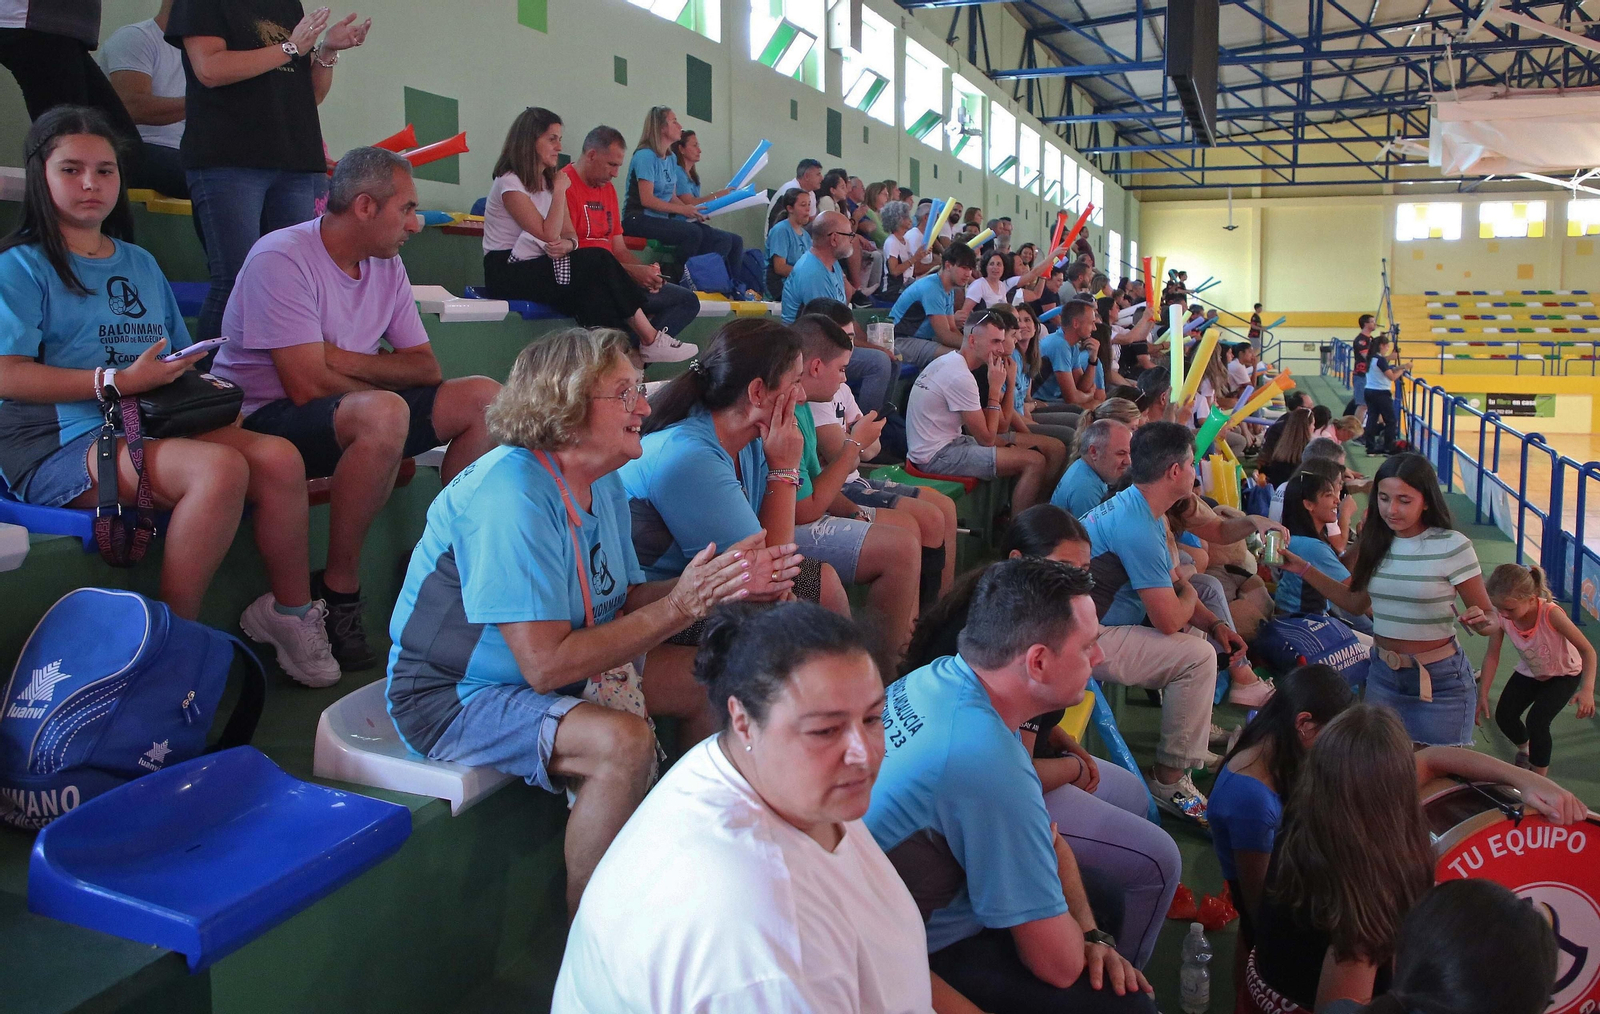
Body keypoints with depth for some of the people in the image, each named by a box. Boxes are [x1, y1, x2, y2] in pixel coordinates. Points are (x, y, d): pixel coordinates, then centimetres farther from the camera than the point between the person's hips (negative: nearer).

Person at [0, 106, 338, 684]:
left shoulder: (141, 264, 24)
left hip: (156, 427, 6)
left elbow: (178, 357, 26)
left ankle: (291, 611, -5)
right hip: (61, 445, -6)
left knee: (279, 457, -22)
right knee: (220, 468, -33)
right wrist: (118, 382, -17)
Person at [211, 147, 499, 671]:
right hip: (264, 420, -8)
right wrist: (387, 382, -8)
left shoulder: (387, 265, 6)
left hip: (355, 413, 8)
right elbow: (308, 386, -23)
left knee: (484, 397, -6)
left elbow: (426, 368, 1)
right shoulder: (282, 258, -17)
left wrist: (341, 358, -15)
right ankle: (339, 591, -22)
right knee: (384, 411, -37)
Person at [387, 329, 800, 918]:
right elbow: (547, 664, -32)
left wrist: (723, 588, -10)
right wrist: (681, 606, -29)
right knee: (623, 742, -32)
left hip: (558, 667, 10)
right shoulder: (514, 495, -28)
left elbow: (625, 601, 5)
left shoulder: (603, 482, 1)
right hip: (454, 695, -9)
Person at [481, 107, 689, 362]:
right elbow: (549, 235, -20)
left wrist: (568, 244, -18)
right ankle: (649, 340, -22)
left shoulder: (548, 181, 13)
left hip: (538, 267, 7)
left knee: (593, 289, -25)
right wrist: (560, 190, -13)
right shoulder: (509, 182, -11)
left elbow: (568, 234, 6)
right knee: (598, 262, -24)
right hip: (507, 272, -7)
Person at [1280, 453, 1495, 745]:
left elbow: (1490, 617, -8)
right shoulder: (1376, 542, 0)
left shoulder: (1452, 546, -14)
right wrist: (1303, 569, 4)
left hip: (1440, 681, -4)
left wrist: (1482, 622, -31)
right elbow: (1356, 602, 11)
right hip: (1383, 675, 4)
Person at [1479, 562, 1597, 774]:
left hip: (1564, 674, -4)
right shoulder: (1501, 617, -27)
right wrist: (1482, 695, -17)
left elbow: (1587, 651, -29)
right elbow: (1492, 655, -15)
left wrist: (1587, 689, -42)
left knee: (1536, 721, -20)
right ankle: (1525, 749, 28)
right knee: (1504, 716, -8)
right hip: (1529, 672, 4)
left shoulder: (1551, 614, -38)